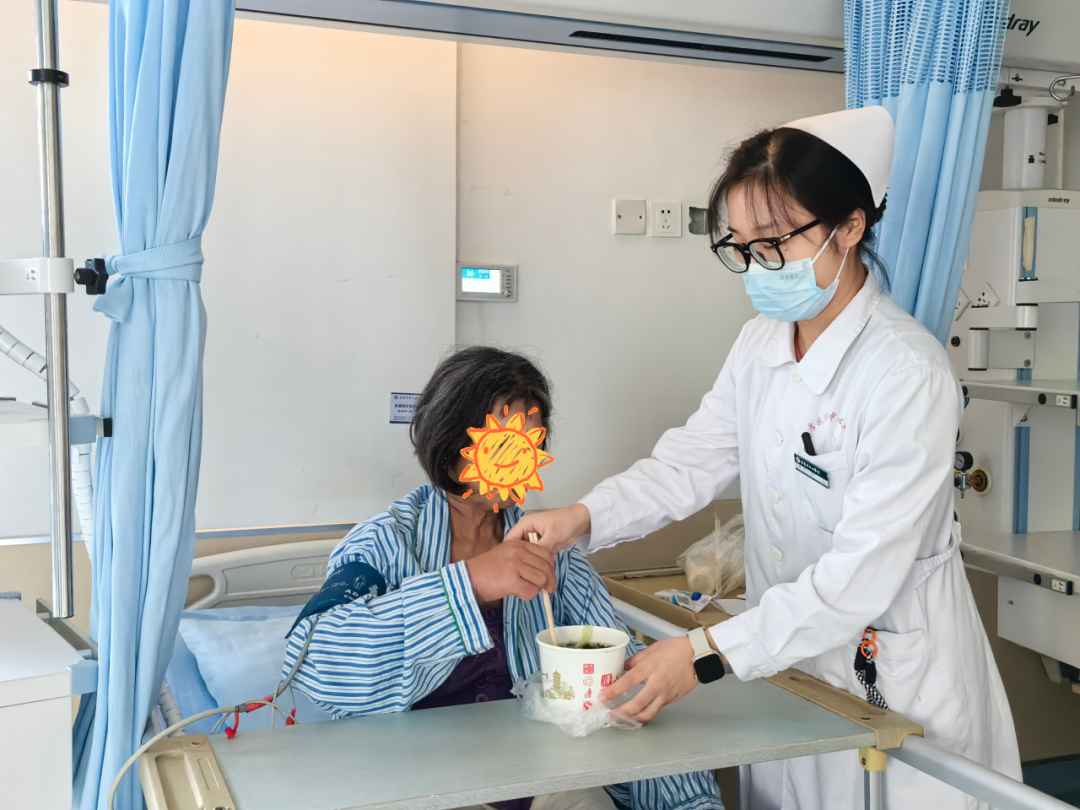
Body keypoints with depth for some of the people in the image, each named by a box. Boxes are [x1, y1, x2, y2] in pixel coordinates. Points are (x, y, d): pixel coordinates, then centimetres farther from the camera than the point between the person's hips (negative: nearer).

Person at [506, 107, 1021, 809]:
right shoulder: (761, 344, 0)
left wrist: (708, 653, -31)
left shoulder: (910, 374, -24)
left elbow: (860, 578, -27)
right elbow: (692, 460, 3)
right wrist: (583, 519, -14)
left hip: (893, 676, -6)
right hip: (789, 658, 6)